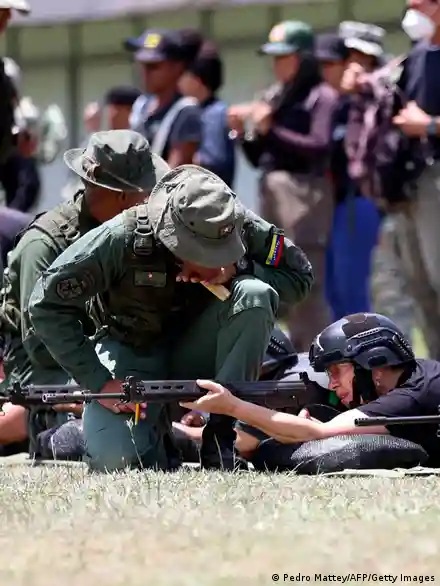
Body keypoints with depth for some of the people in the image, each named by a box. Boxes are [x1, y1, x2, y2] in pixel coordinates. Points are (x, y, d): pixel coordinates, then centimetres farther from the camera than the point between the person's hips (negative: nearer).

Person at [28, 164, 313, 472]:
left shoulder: (240, 228, -20)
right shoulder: (122, 238, -27)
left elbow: (300, 276, -8)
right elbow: (47, 305, -21)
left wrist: (238, 269, -27)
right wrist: (98, 383, -24)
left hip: (196, 351, 2)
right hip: (134, 353, -2)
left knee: (254, 294, -28)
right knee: (112, 458, -29)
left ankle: (220, 435, -19)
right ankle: (155, 427, 9)